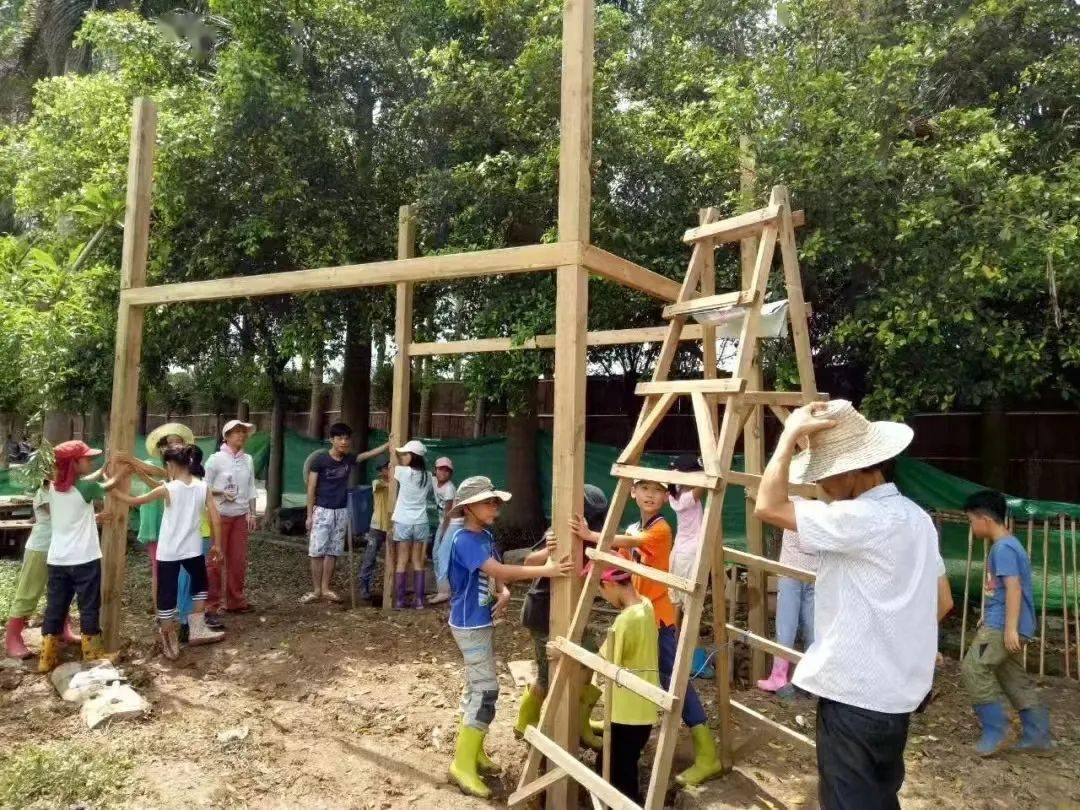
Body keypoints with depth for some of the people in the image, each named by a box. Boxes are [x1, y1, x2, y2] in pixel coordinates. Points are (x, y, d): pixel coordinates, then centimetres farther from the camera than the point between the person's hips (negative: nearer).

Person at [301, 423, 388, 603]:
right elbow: (311, 489, -7)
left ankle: (325, 589, 16)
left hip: (341, 512, 4)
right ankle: (316, 590, 9)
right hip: (322, 511, -4)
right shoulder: (320, 460, -10)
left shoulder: (349, 459, 2)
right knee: (317, 552, 0)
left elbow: (370, 453, 1)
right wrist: (309, 515, -8)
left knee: (332, 552, 8)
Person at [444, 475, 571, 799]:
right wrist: (544, 570, -37)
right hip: (469, 624, -9)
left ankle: (472, 750, 32)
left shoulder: (486, 536, 7)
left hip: (483, 621, 9)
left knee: (476, 687, 18)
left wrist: (504, 592, -13)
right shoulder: (464, 539, -22)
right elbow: (497, 570, -33)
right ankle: (463, 763, 4)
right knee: (486, 690, -7)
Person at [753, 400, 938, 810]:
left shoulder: (865, 518, -25)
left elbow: (768, 507, -27)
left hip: (856, 695, -9)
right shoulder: (915, 515, 6)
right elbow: (937, 602, 14)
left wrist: (790, 434, -19)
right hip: (895, 691, 10)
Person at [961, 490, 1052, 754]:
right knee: (1015, 679, 14)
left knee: (974, 669, -9)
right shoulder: (1007, 545, 16)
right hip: (1001, 623, 10)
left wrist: (1010, 628, -26)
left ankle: (995, 730, -2)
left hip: (1002, 625, -10)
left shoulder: (1003, 548, -16)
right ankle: (1038, 736, 20)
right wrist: (988, 617, 31)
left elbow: (1014, 587, -23)